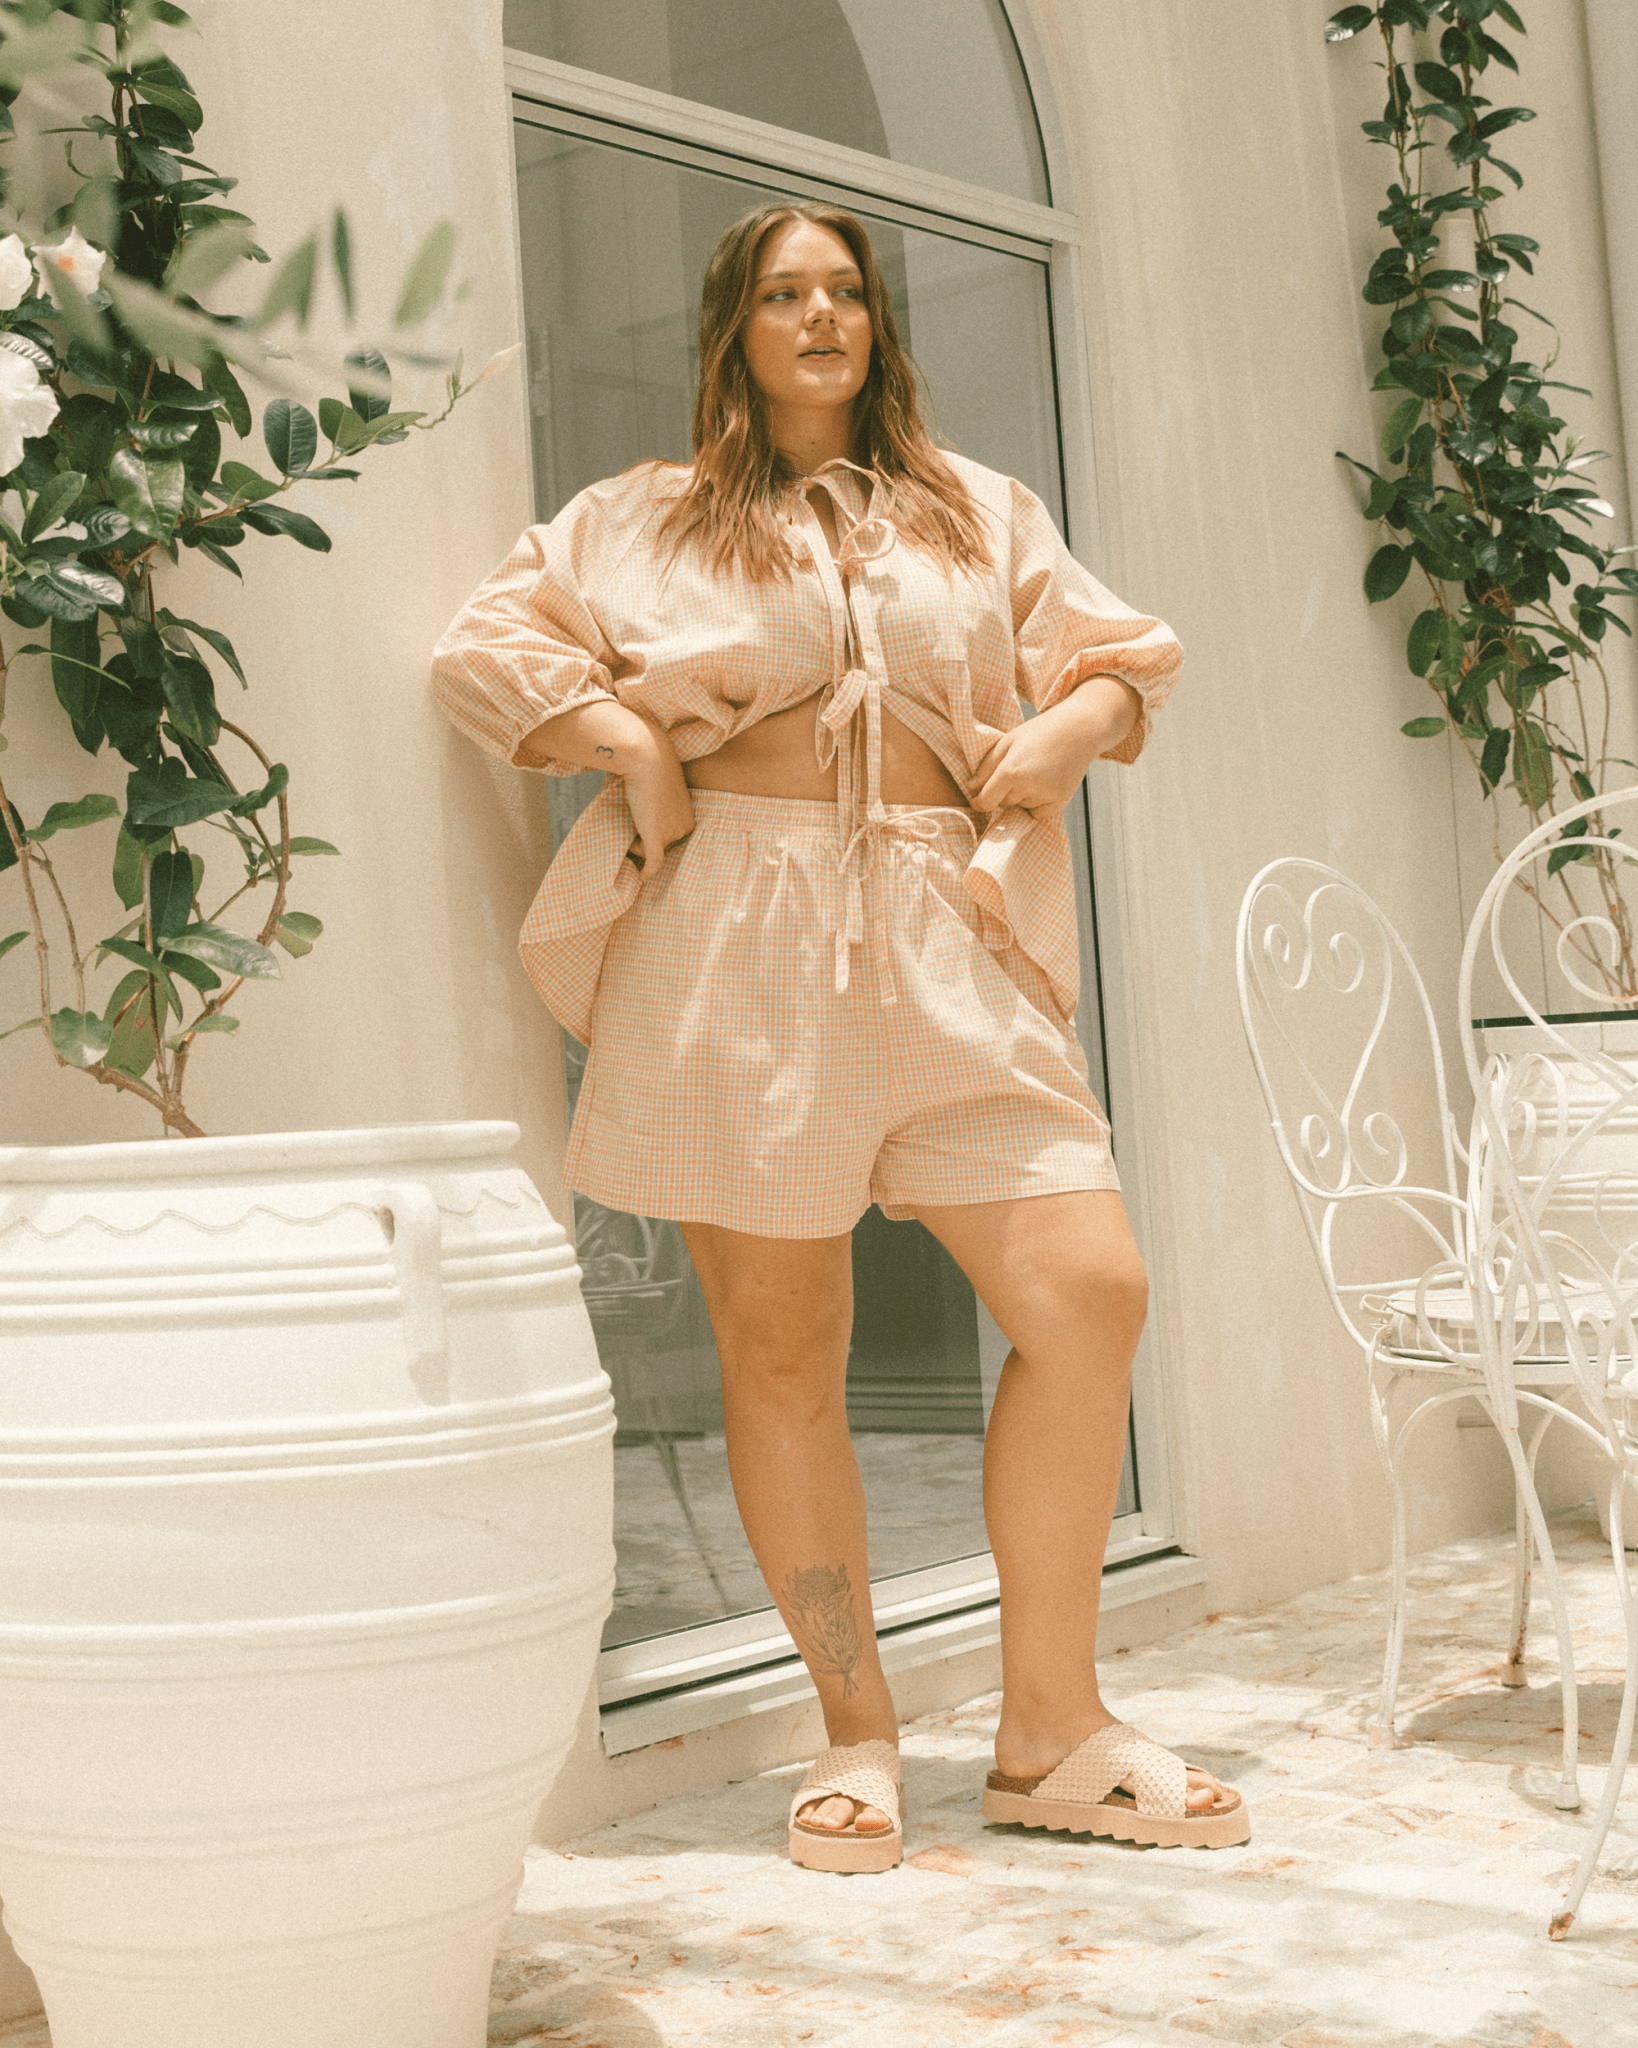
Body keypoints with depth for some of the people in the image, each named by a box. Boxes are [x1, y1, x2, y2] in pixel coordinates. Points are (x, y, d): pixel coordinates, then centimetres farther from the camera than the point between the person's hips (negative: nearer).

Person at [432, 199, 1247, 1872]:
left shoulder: (977, 512, 23)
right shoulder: (644, 522, 14)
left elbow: (1119, 659, 23)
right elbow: (479, 655, 9)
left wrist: (1062, 732, 3)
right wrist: (623, 744, -2)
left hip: (944, 943, 2)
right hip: (735, 948, -2)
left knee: (1089, 1289, -9)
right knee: (779, 1348, 0)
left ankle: (1050, 1731, 5)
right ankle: (857, 1731, 15)